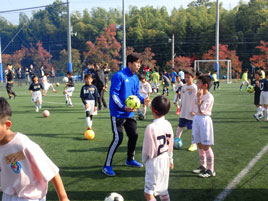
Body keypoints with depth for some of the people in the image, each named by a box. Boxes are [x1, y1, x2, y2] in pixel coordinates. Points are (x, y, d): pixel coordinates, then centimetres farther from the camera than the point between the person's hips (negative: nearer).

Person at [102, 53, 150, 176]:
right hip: (118, 114, -8)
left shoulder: (135, 78, 9)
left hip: (130, 114, 8)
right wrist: (123, 107, -26)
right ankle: (107, 166, 1)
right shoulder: (119, 76, -15)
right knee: (118, 138, -11)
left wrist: (143, 100, -6)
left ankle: (130, 160, 35)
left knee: (134, 135, 14)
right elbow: (113, 94, -18)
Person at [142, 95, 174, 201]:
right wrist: (170, 160, 23)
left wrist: (144, 159, 3)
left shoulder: (151, 127, -24)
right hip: (165, 160, 8)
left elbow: (148, 149, -16)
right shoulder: (168, 125, -2)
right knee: (163, 189, 20)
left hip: (154, 162, -8)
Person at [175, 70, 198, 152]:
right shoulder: (183, 87, 6)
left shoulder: (194, 88, -11)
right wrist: (181, 107, 16)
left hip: (191, 112, -5)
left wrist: (194, 111, -14)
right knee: (180, 126, 11)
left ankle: (194, 145, 12)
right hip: (183, 112, 5)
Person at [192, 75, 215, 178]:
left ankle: (211, 170, 3)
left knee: (206, 146, -5)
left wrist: (199, 98, -20)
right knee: (200, 145, 15)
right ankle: (203, 166, 28)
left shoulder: (209, 97, -15)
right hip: (196, 119, 8)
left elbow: (201, 110, -19)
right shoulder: (198, 94, 10)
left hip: (204, 120, -8)